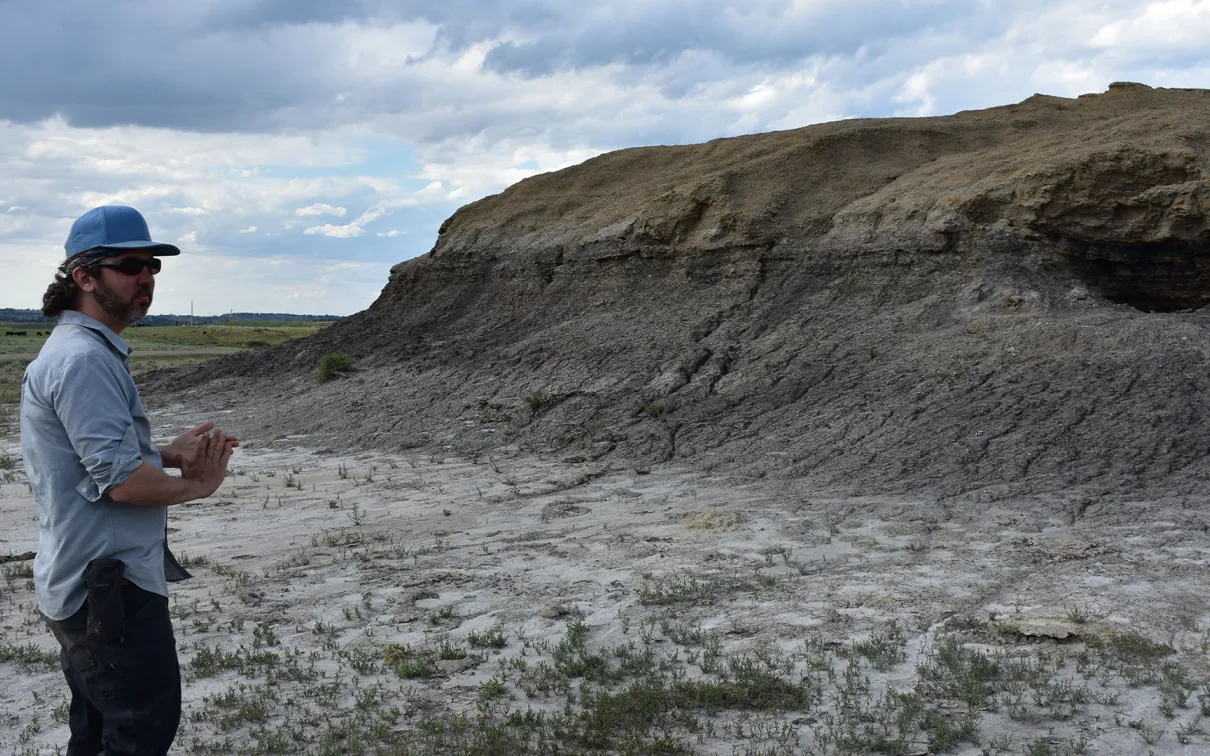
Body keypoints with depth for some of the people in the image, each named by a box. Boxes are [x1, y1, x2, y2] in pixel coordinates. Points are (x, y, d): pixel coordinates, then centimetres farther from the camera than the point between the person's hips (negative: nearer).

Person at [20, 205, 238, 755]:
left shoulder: (80, 349, 14)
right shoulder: (84, 359, -21)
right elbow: (123, 480, -26)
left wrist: (170, 453, 8)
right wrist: (198, 484, -9)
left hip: (88, 584, 11)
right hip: (111, 587, -11)